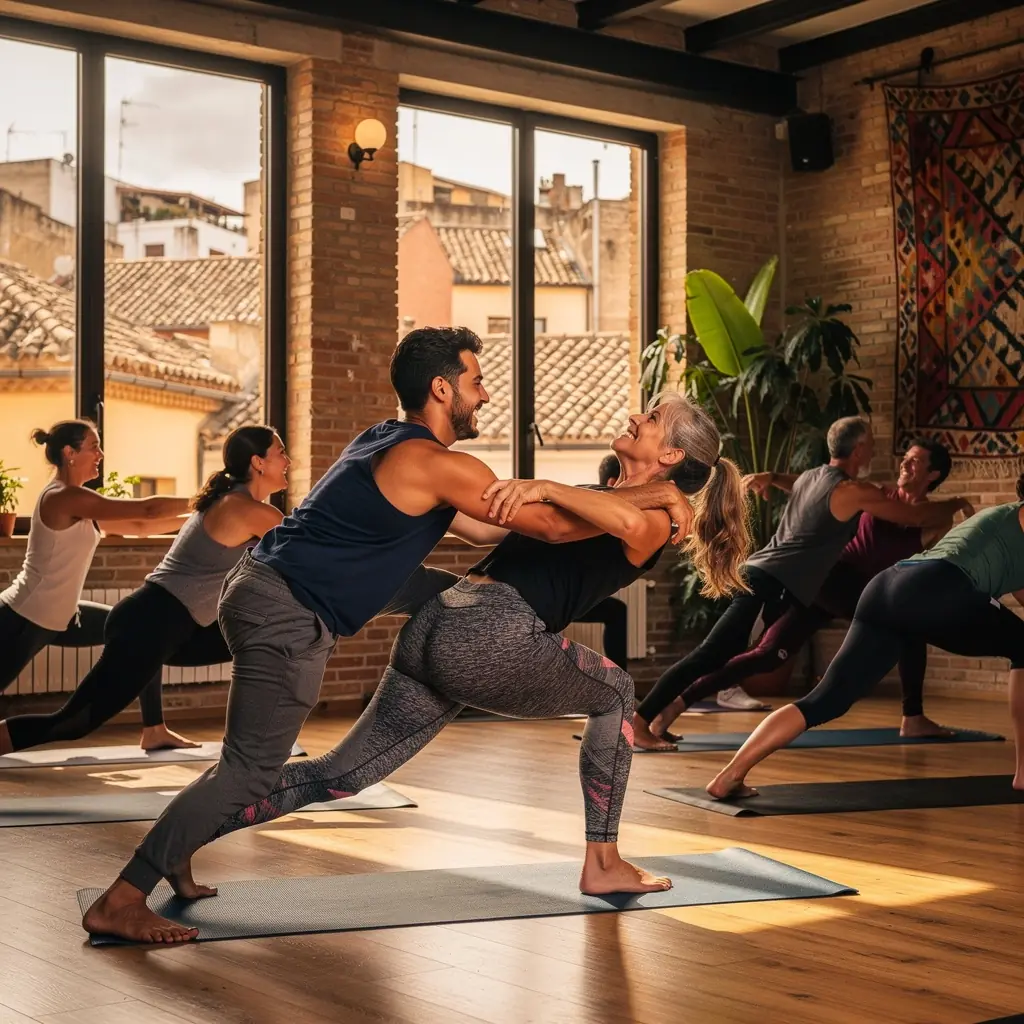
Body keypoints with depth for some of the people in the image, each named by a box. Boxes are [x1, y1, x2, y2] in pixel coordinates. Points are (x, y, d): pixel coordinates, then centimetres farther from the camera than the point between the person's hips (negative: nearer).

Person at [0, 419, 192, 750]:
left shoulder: (78, 504, 10)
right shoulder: (63, 497, -20)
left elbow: (139, 527, 14)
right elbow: (146, 510, -21)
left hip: (58, 619, 10)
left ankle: (154, 732, 17)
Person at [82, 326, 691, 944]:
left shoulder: (388, 441, 17)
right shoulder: (437, 464, -12)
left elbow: (463, 522, 27)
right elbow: (554, 525, -10)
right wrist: (655, 495, 1)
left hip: (262, 589, 10)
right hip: (289, 616, -10)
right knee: (252, 771, -8)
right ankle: (121, 902, -9)